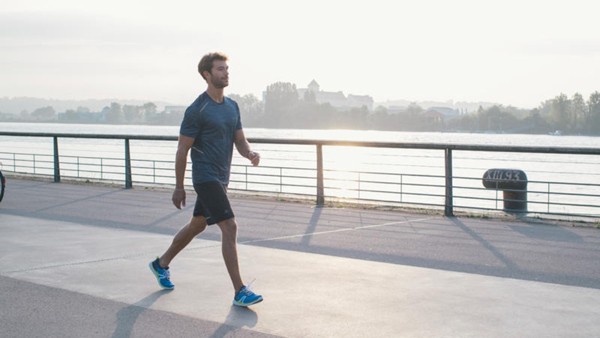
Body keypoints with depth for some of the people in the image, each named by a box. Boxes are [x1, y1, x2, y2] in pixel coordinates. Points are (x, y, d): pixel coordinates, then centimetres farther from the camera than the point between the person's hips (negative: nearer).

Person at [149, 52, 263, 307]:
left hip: (221, 178, 9)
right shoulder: (197, 110, -13)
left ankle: (161, 264, 41)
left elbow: (239, 140, 13)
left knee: (197, 225, 20)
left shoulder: (232, 106, 11)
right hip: (205, 177, -9)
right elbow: (182, 149, -9)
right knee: (229, 227, -15)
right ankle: (239, 292, -13)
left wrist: (250, 154, -11)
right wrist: (179, 187, -8)